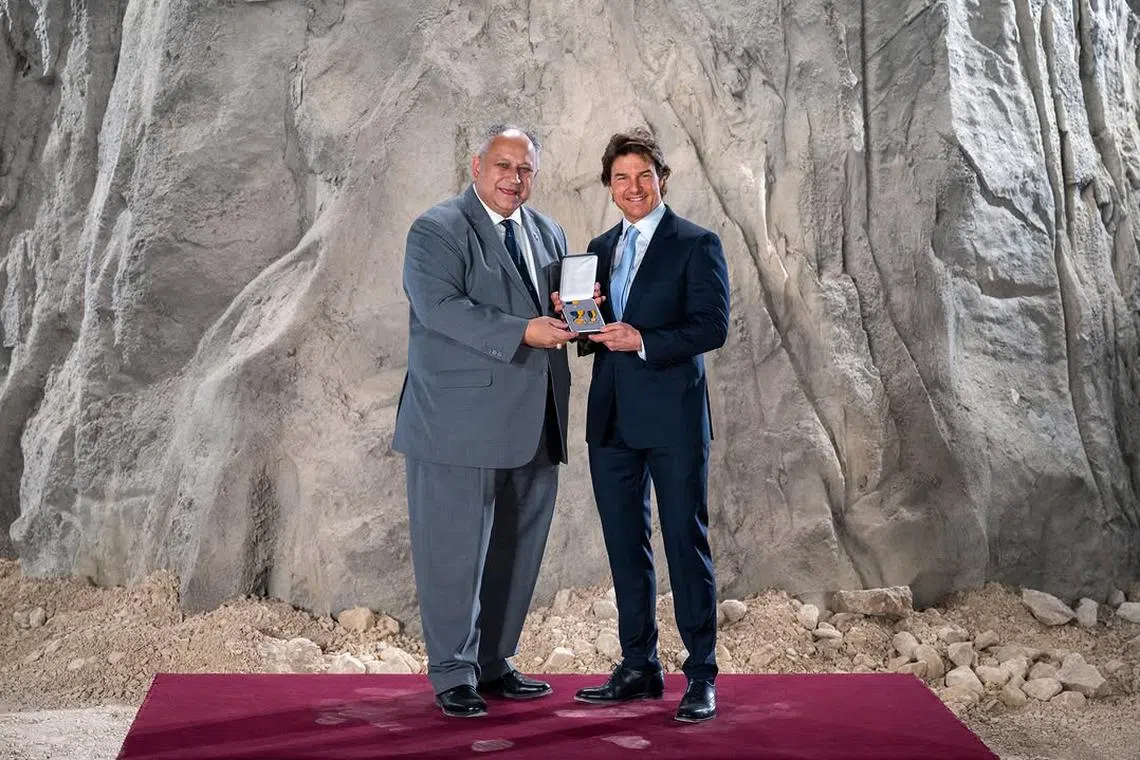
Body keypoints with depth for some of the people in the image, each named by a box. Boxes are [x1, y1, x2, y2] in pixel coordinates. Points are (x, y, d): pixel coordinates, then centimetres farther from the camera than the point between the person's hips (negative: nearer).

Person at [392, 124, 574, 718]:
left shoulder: (548, 234, 18)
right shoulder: (437, 231, -5)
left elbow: (557, 308, 22)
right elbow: (441, 307, -19)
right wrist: (521, 332, -25)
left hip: (532, 424, 7)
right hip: (462, 422, -7)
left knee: (518, 549, 13)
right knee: (455, 550, 0)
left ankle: (493, 663, 27)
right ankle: (453, 675, 12)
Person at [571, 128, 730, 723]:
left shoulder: (696, 245, -4)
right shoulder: (600, 248, 15)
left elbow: (713, 326, -12)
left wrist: (643, 340, -22)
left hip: (672, 417, -6)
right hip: (612, 418, 6)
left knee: (686, 543, 0)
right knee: (625, 546, 11)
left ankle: (701, 675, 10)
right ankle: (639, 667, 23)